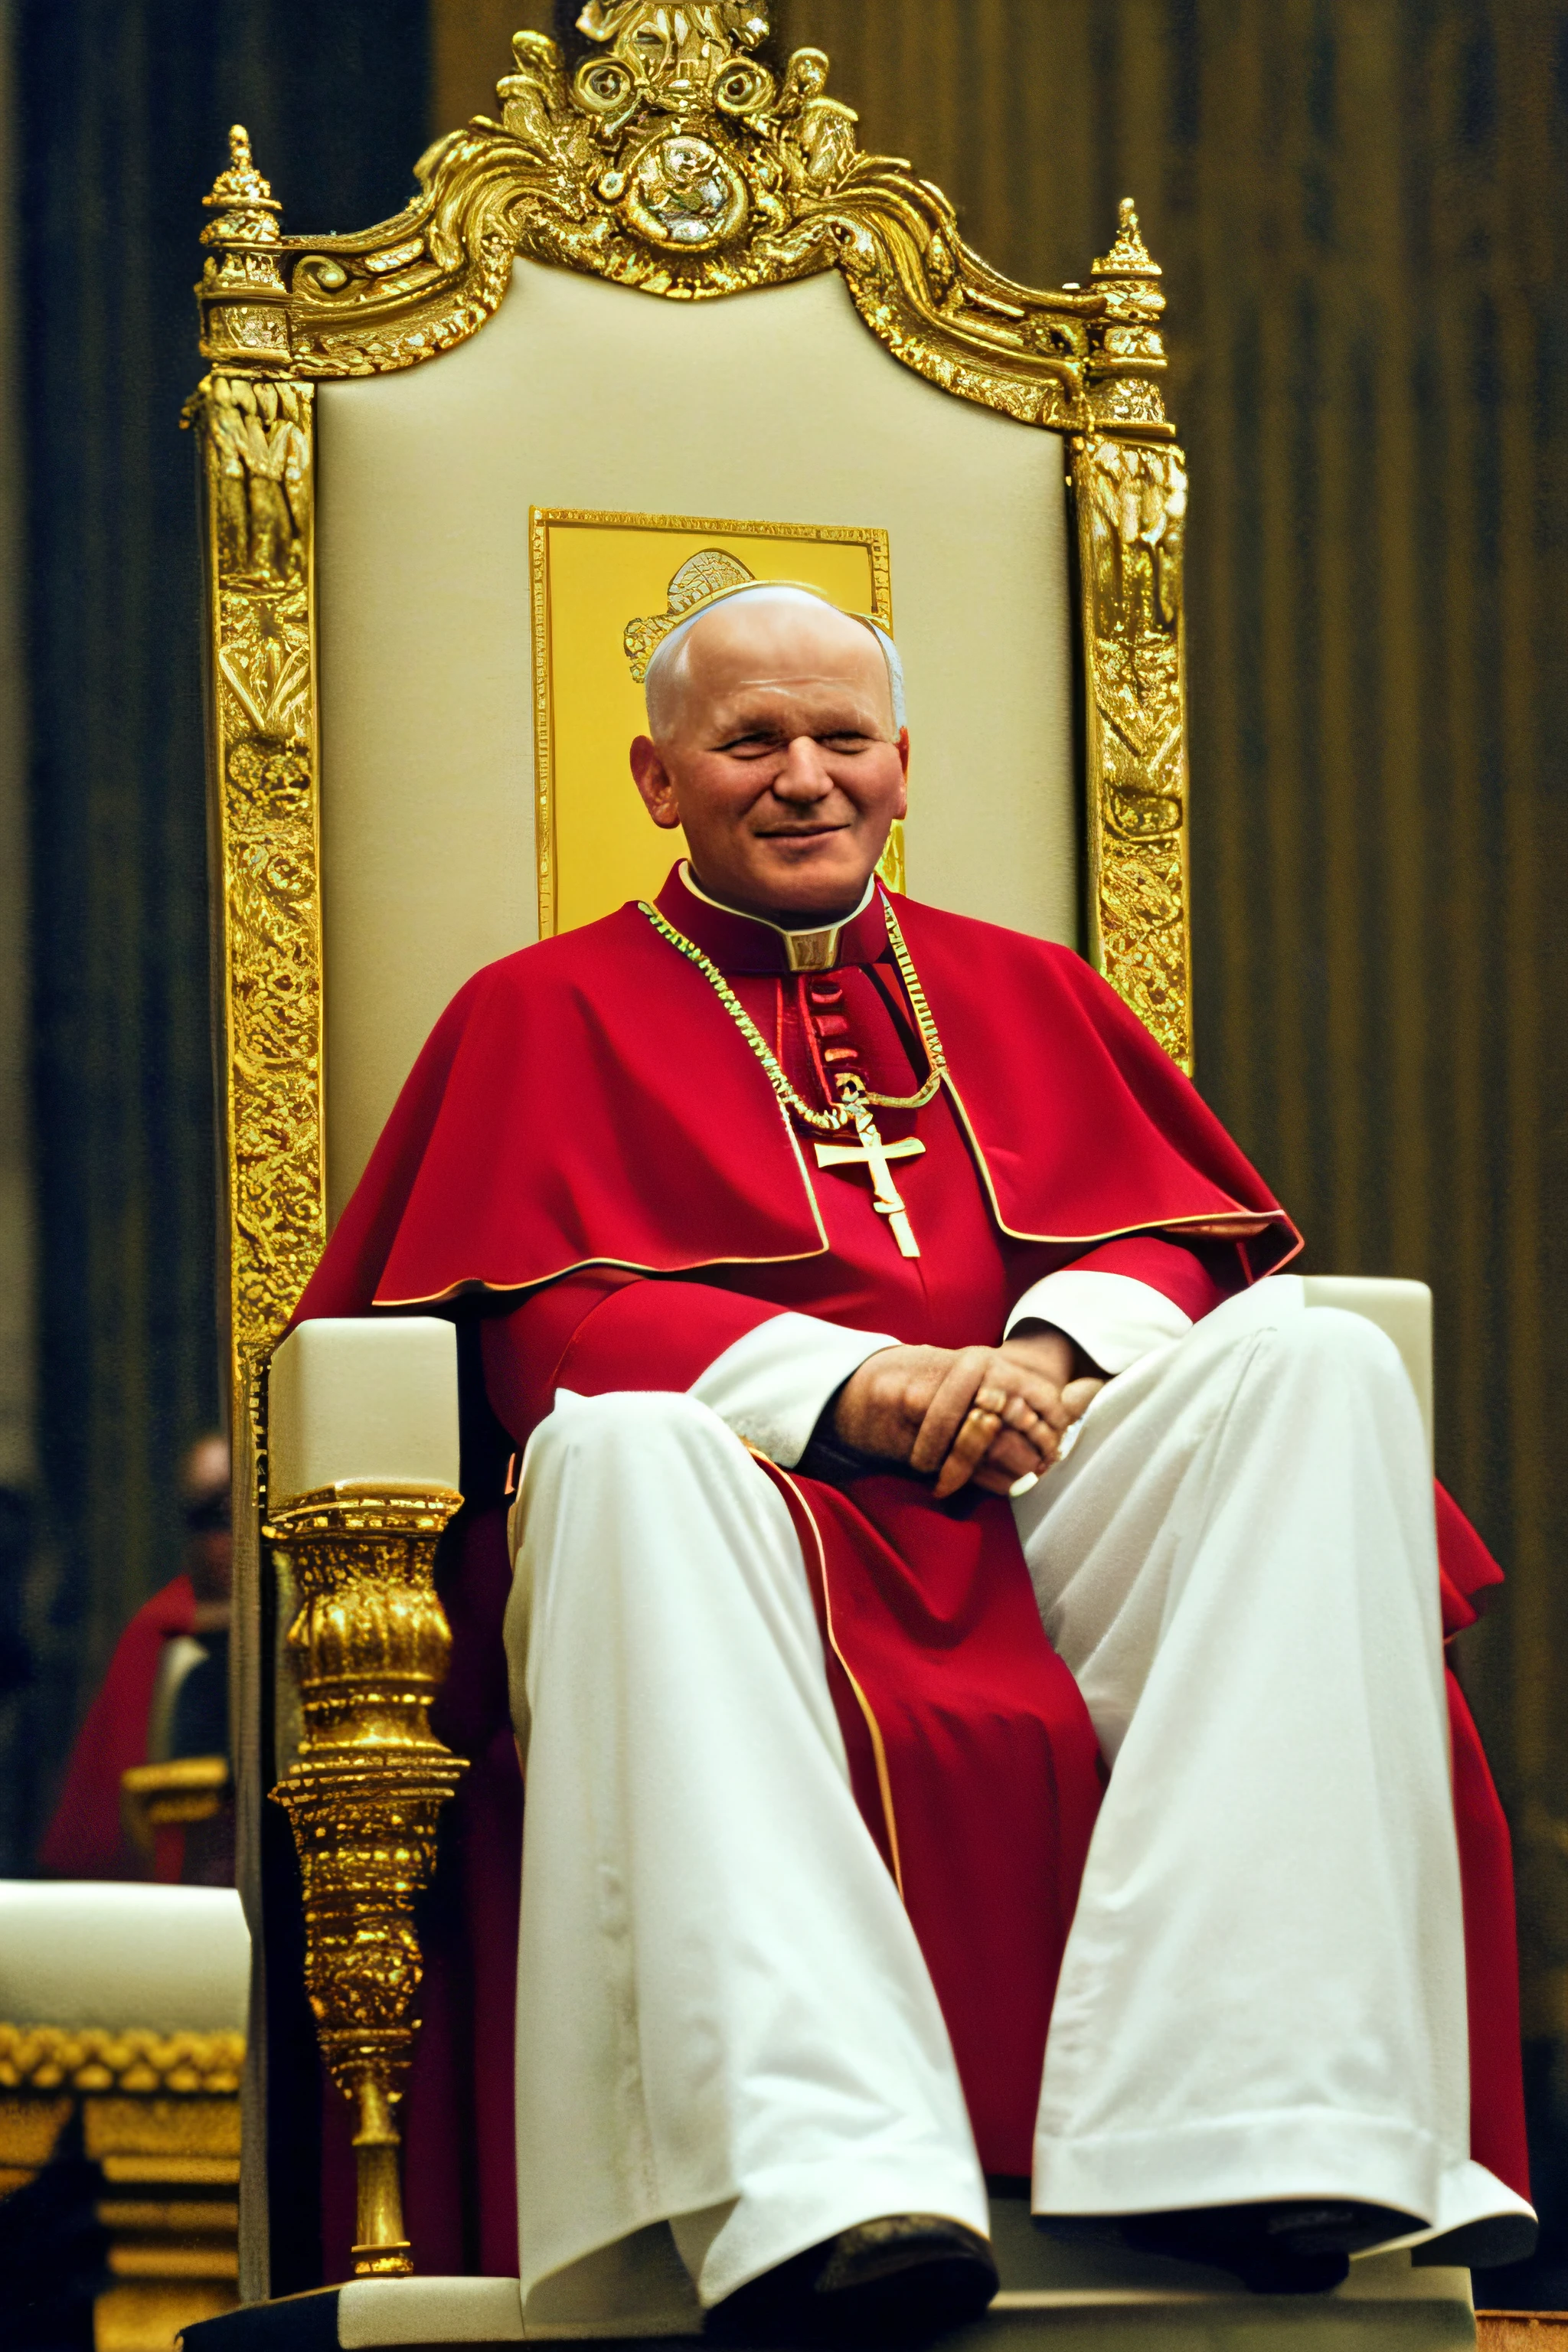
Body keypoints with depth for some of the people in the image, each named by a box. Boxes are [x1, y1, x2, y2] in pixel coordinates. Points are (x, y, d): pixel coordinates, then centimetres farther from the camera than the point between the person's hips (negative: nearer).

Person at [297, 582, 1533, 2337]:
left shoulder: (1025, 995, 29)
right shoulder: (547, 1012, 18)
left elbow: (1183, 1235, 16)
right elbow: (539, 1326, 3)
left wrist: (1058, 1351, -9)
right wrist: (843, 1385, -14)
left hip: (1049, 1496, 3)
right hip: (759, 1503, -3)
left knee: (1319, 1364, -26)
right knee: (623, 1449, -39)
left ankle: (1239, 2112, -38)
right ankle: (817, 2174, -54)